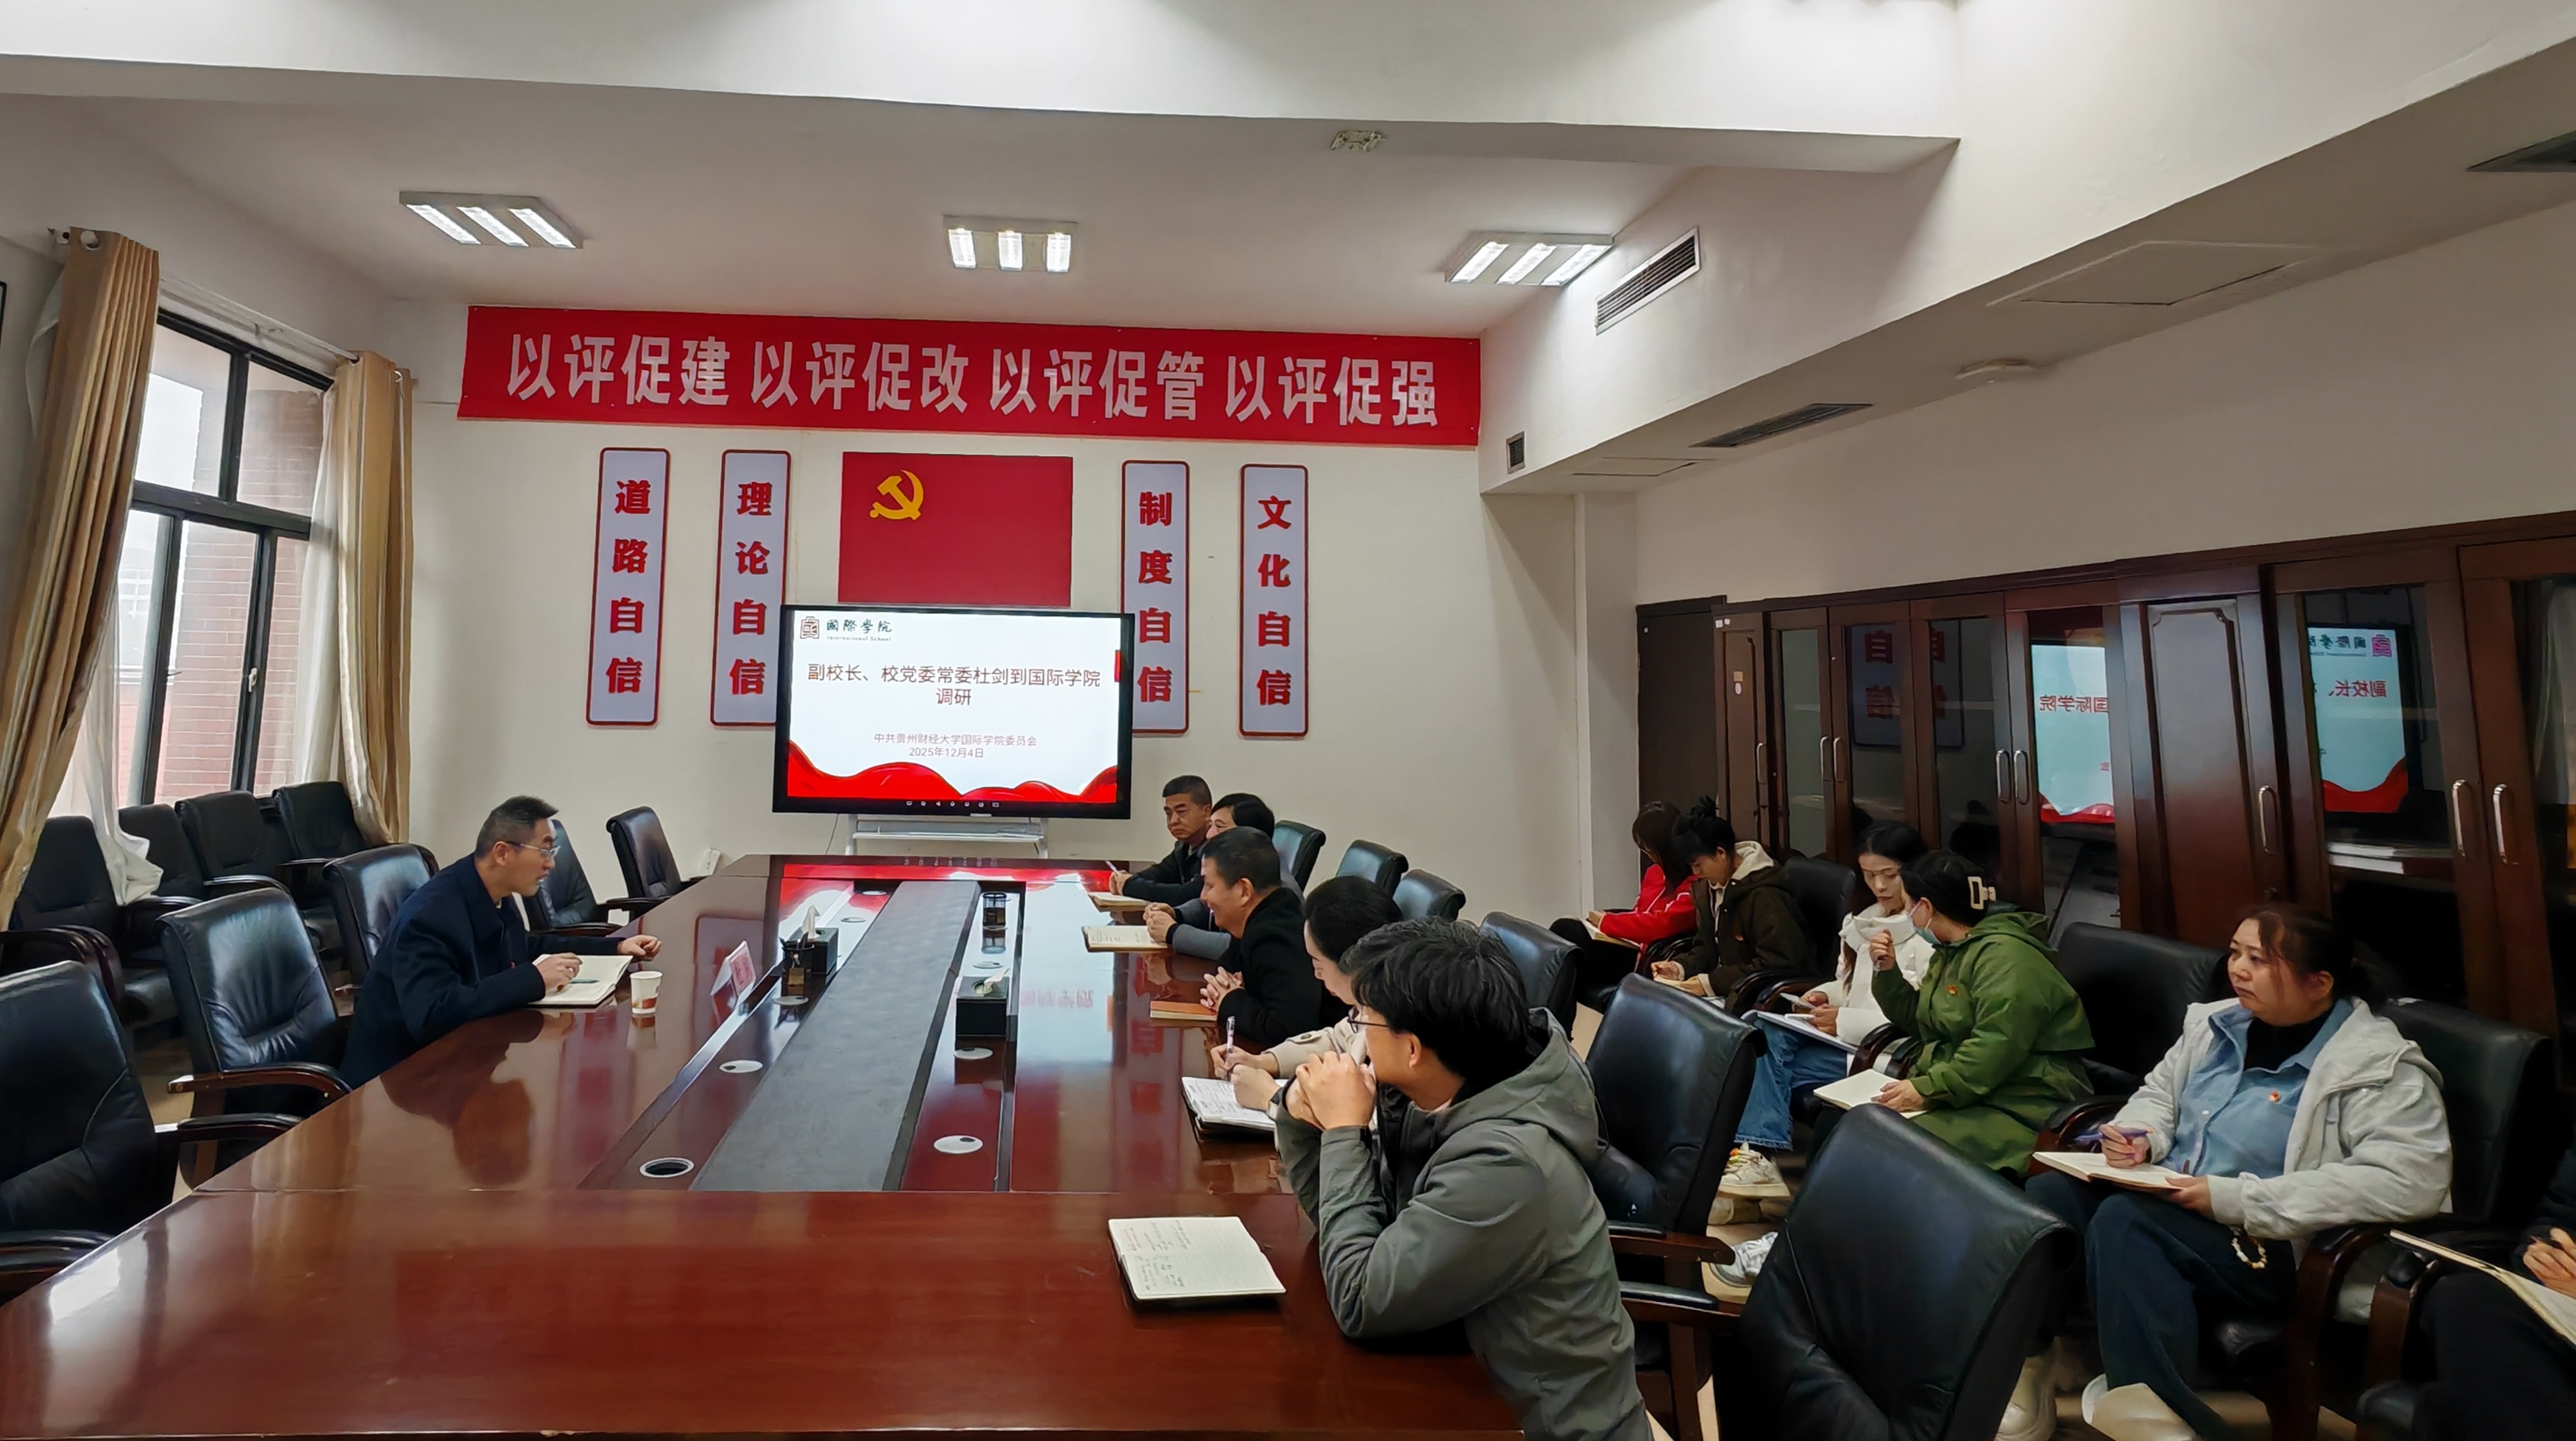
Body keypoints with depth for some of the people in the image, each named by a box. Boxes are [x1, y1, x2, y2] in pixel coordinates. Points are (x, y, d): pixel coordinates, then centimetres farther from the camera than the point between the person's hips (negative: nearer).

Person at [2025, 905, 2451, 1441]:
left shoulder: (2380, 1066, -11)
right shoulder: (2217, 1022, 12)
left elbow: (2410, 1181, -24)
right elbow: (2160, 1093, 24)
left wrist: (2236, 1199, -25)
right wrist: (2139, 1138, -3)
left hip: (2266, 1244, -7)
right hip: (2162, 1206, 7)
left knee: (2123, 1219, -33)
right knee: (2049, 1193, -19)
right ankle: (2029, 1372, -13)